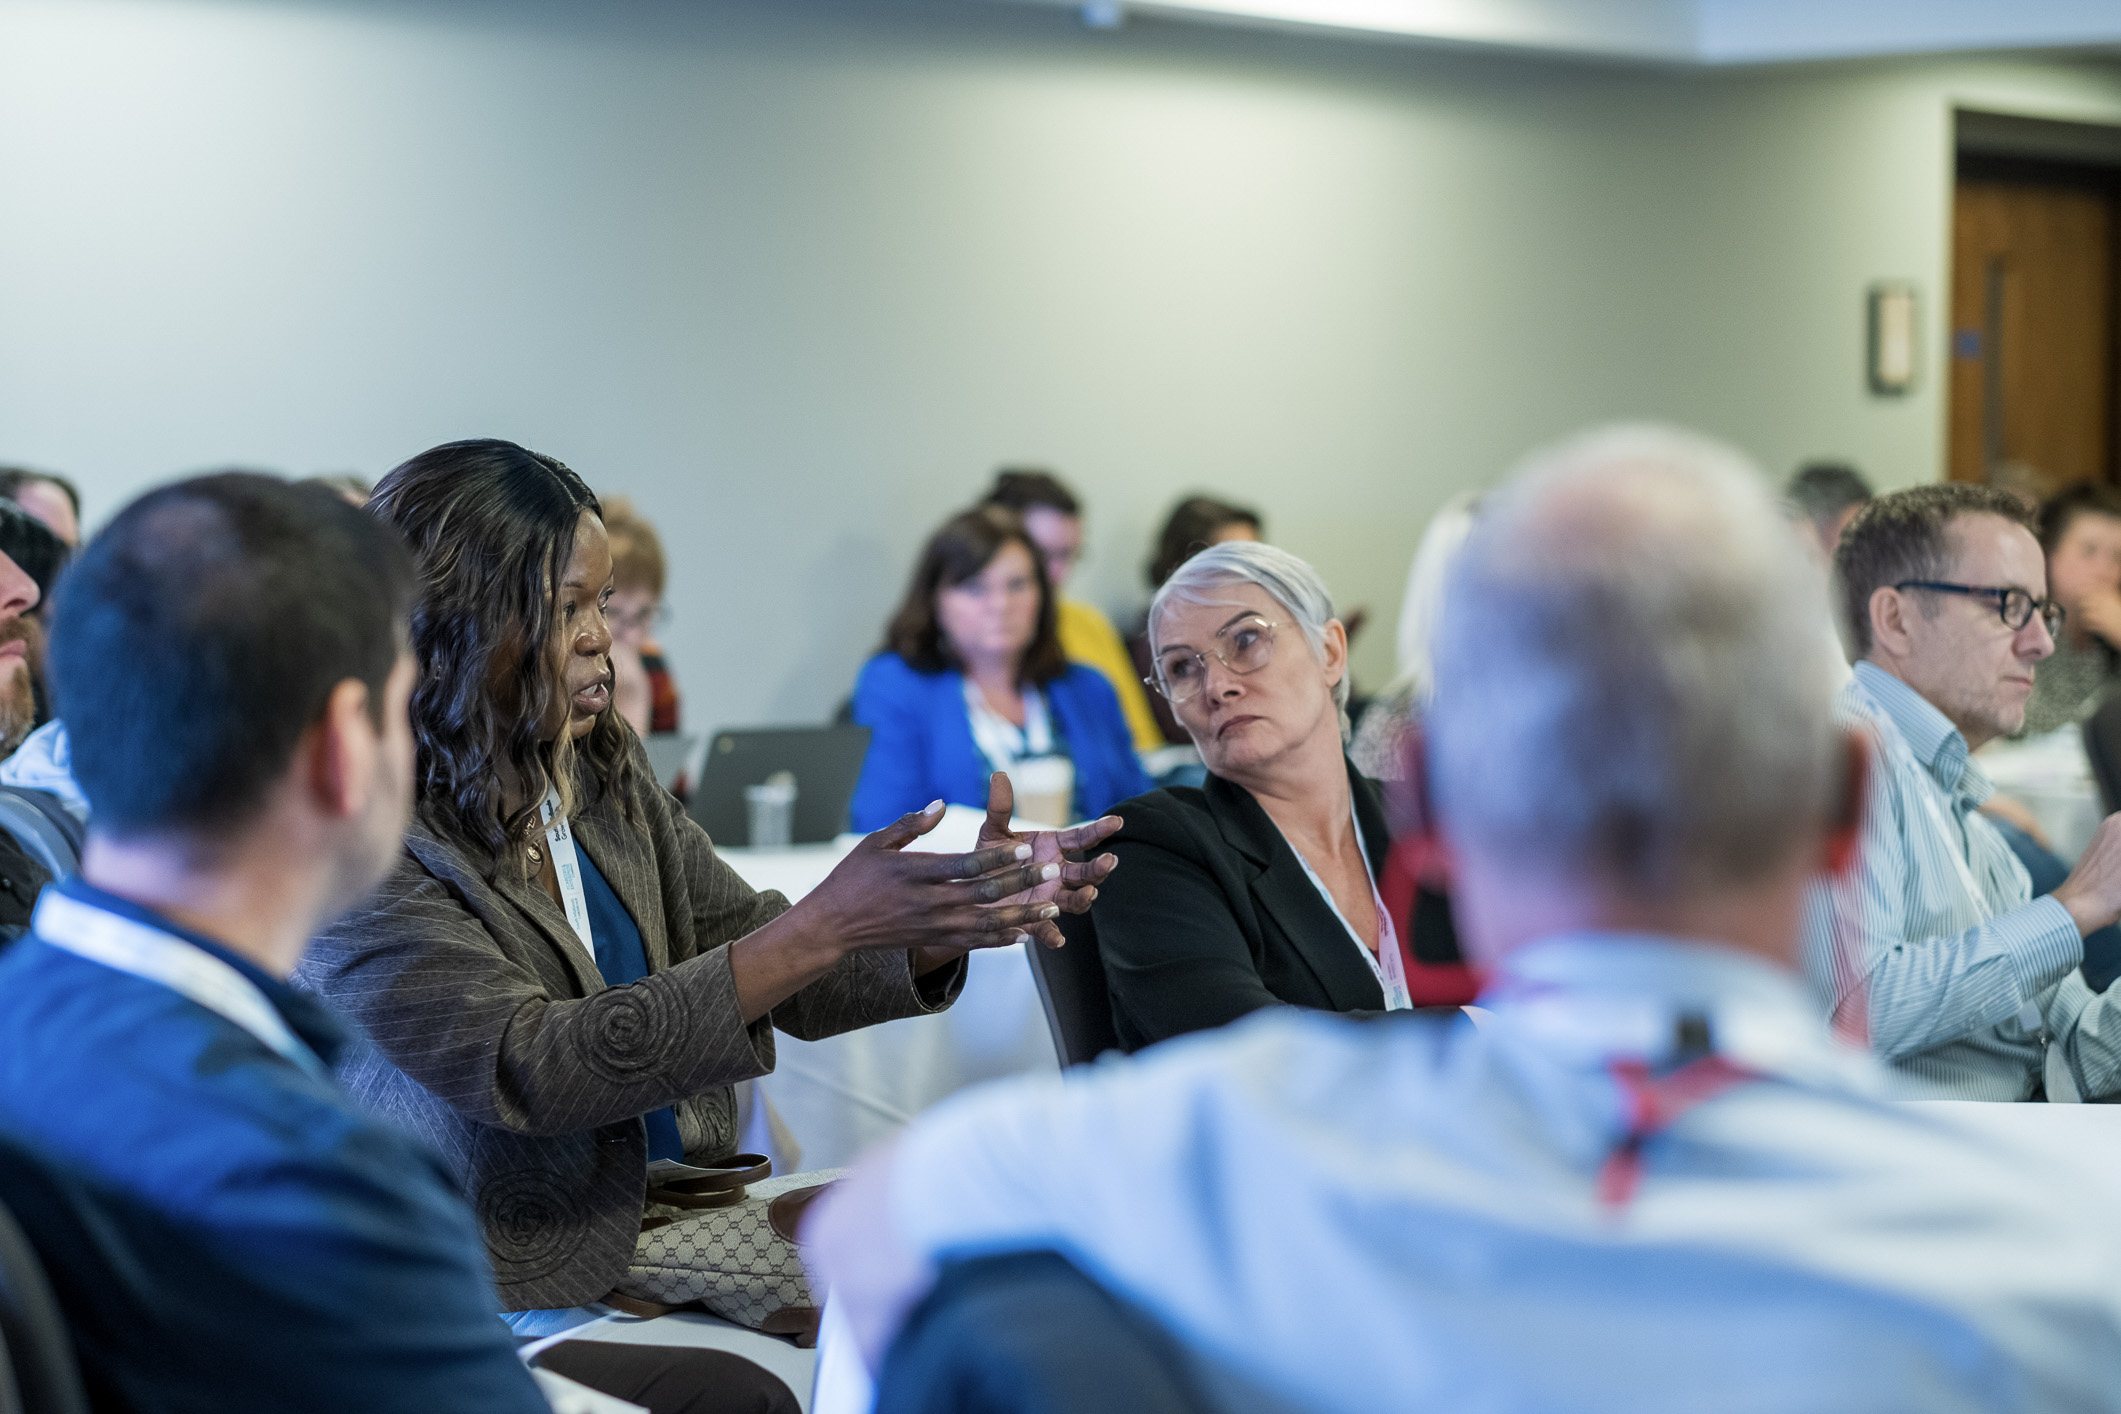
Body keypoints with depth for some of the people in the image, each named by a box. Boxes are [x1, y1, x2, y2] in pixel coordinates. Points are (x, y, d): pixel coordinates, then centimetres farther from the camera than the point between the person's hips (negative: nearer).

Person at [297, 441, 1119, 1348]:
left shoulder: (603, 773, 9)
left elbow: (755, 960, 11)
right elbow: (527, 1068, -22)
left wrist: (956, 918, -8)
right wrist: (823, 927, -25)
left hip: (676, 1206, 7)